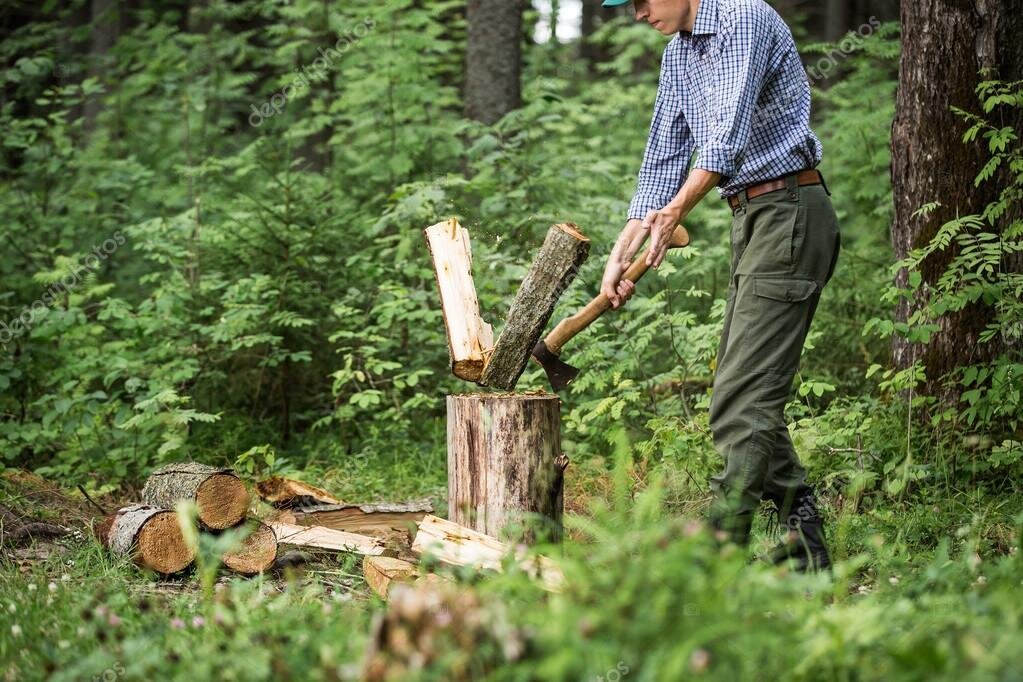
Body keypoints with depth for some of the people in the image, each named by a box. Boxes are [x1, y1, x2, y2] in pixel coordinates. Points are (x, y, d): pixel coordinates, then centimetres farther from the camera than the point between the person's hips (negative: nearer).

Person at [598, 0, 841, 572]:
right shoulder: (678, 53, 16)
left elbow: (729, 134, -24)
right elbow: (664, 158, 20)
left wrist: (674, 213, -33)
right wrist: (621, 254, 14)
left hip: (790, 213, -10)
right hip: (750, 220, 10)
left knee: (744, 397, -14)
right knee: (746, 393, 9)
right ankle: (805, 543, 13)